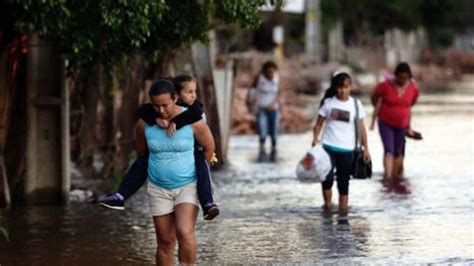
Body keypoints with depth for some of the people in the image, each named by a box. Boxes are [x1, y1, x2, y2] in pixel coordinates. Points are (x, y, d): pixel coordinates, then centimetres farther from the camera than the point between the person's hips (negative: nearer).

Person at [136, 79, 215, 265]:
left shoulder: (192, 120, -15)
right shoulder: (144, 124, -9)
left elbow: (209, 146, 2)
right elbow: (141, 151, 12)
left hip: (188, 186, -3)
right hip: (158, 189, 3)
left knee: (185, 233, -22)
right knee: (165, 241, 6)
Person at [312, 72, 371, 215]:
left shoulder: (355, 104, 3)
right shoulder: (328, 102, 1)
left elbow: (361, 127, 6)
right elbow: (319, 123, 5)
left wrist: (365, 148, 3)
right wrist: (315, 138, -13)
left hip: (347, 149, 1)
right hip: (328, 147, -1)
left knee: (343, 182, 5)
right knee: (327, 178, -18)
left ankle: (343, 210, 12)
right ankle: (327, 205, 0)